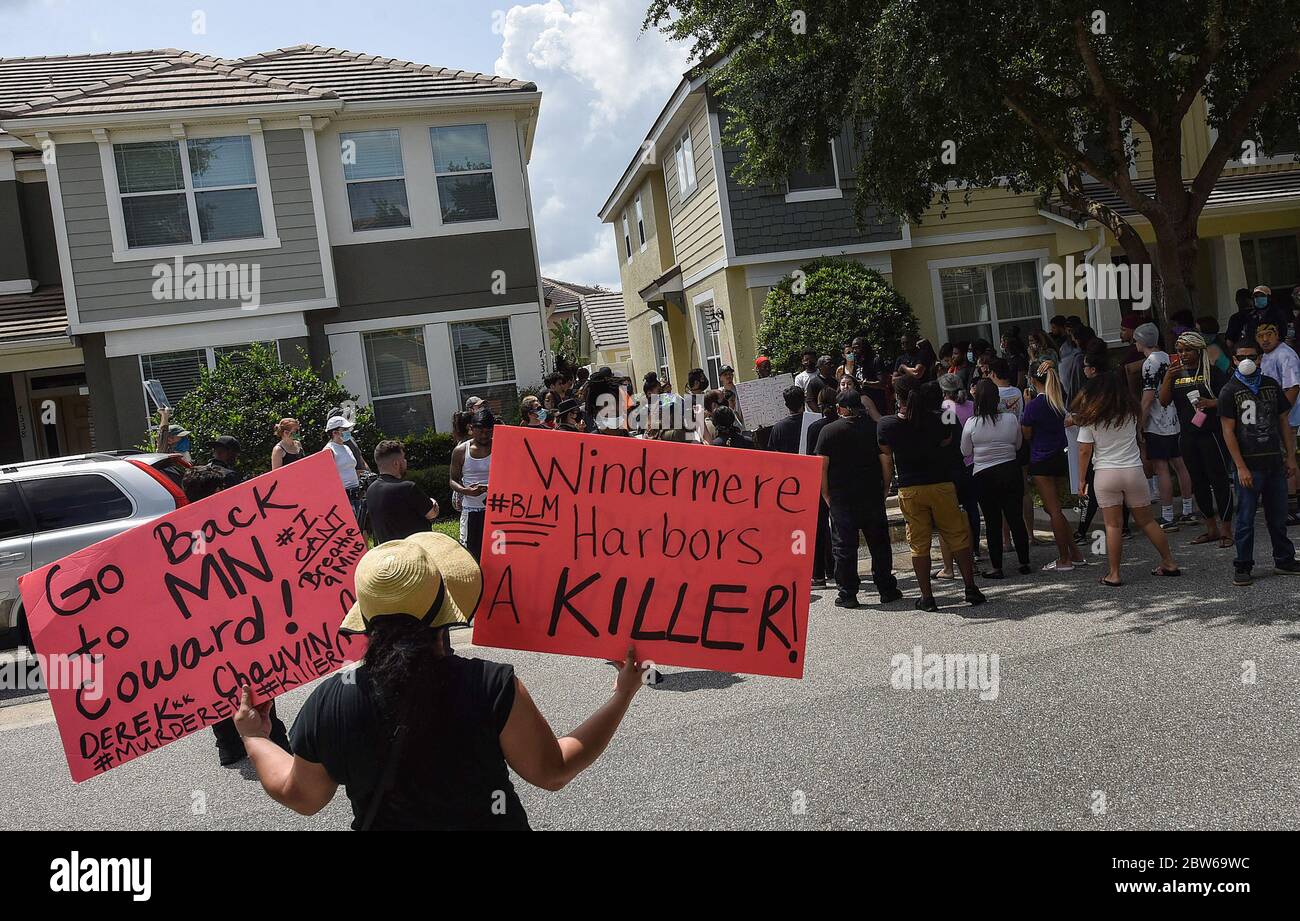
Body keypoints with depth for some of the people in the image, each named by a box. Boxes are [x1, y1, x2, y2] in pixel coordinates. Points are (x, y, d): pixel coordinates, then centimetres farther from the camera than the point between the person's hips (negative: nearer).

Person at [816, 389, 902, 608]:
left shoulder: (828, 431, -4)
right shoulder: (874, 428, 1)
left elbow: (822, 468, -7)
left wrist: (827, 497, 1)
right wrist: (883, 490, 8)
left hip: (841, 499, -2)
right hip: (873, 497, 2)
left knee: (844, 547, 4)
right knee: (879, 544, 12)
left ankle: (847, 594, 6)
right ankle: (887, 589, 17)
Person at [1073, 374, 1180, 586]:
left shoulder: (1090, 418, -5)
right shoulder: (1131, 413, 2)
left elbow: (1084, 451, -5)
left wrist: (1082, 480, 4)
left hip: (1105, 474, -3)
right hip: (1133, 471, 3)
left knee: (1113, 525, 1)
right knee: (1146, 521, 15)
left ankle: (1113, 574, 2)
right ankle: (1169, 563, 23)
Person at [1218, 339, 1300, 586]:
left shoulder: (1272, 386, 10)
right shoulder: (1230, 391, -3)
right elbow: (1228, 431, -7)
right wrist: (1241, 467, -11)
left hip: (1275, 462, 4)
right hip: (1249, 464, -4)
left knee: (1278, 516, 12)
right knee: (1246, 518, -1)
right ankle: (1242, 567, 7)